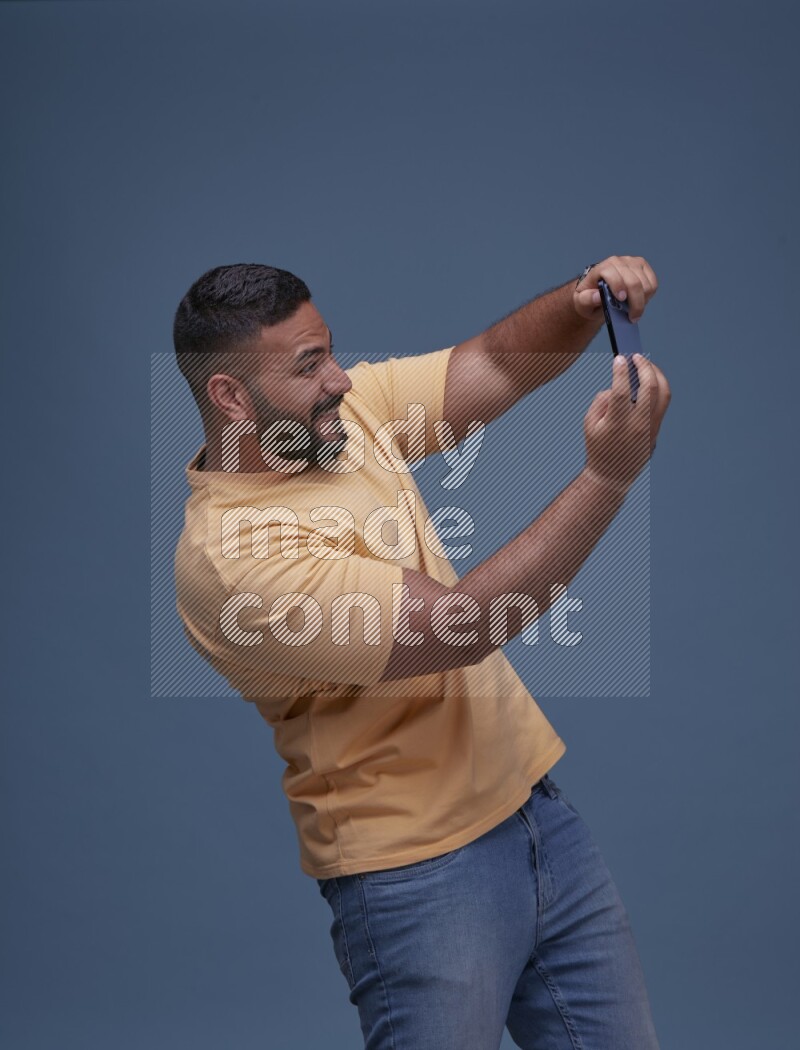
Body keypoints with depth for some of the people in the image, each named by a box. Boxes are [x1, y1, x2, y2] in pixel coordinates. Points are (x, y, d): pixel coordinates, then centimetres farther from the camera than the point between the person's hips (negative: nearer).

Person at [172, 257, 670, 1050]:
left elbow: (496, 365, 5)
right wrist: (608, 476, -27)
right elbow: (461, 625, -27)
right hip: (418, 870, -8)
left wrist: (582, 301, -16)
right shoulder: (234, 551, -23)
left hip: (533, 804, 8)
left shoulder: (348, 410, 1)